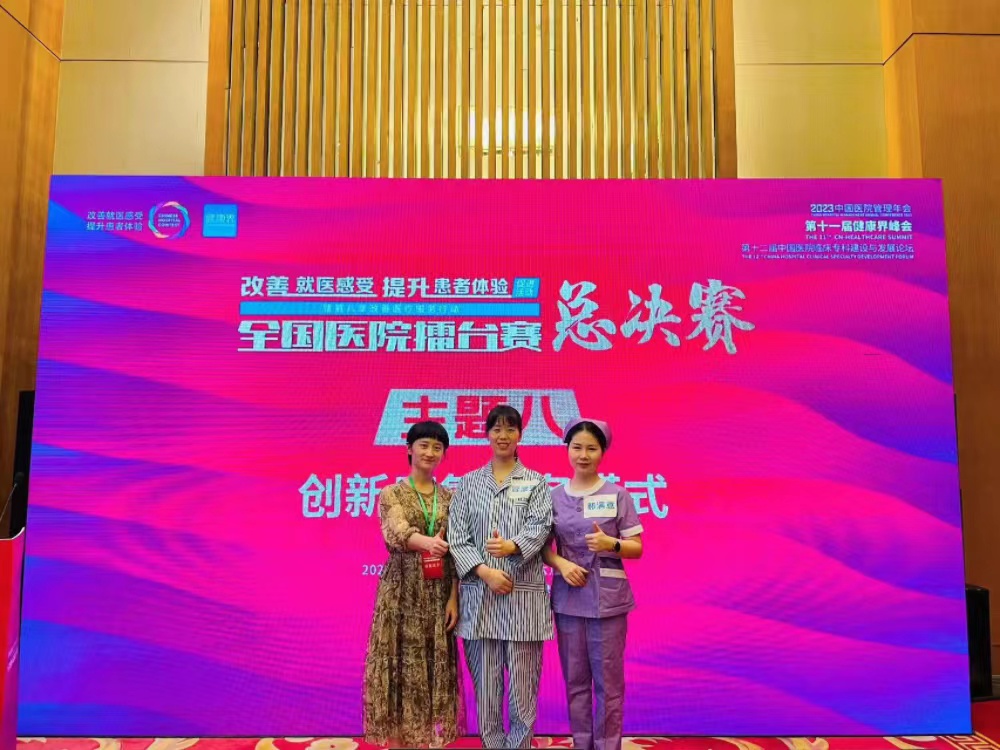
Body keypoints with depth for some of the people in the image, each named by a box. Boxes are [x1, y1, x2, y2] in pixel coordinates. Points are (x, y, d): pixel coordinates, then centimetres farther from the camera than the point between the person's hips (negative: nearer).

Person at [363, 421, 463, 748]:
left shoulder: (450, 498, 8)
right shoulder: (391, 494, -1)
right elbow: (396, 531, -21)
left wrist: (454, 597, -4)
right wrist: (426, 542, -42)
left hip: (437, 594, 3)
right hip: (401, 591, -2)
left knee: (435, 666, 6)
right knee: (401, 664, 0)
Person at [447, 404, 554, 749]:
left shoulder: (536, 482, 7)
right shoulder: (468, 482, 10)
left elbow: (540, 526, -6)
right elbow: (456, 535, 2)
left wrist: (513, 546, -27)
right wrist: (484, 571, -12)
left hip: (523, 592, -1)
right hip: (479, 593, 1)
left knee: (522, 679, 3)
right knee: (484, 680, 6)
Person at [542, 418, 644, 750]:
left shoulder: (618, 495, -1)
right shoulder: (554, 496, 4)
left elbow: (637, 548, -1)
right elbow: (544, 547, 7)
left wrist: (610, 544, -19)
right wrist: (561, 563, -12)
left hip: (608, 599, -2)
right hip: (568, 598, 2)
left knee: (608, 681, 3)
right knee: (575, 680, 10)